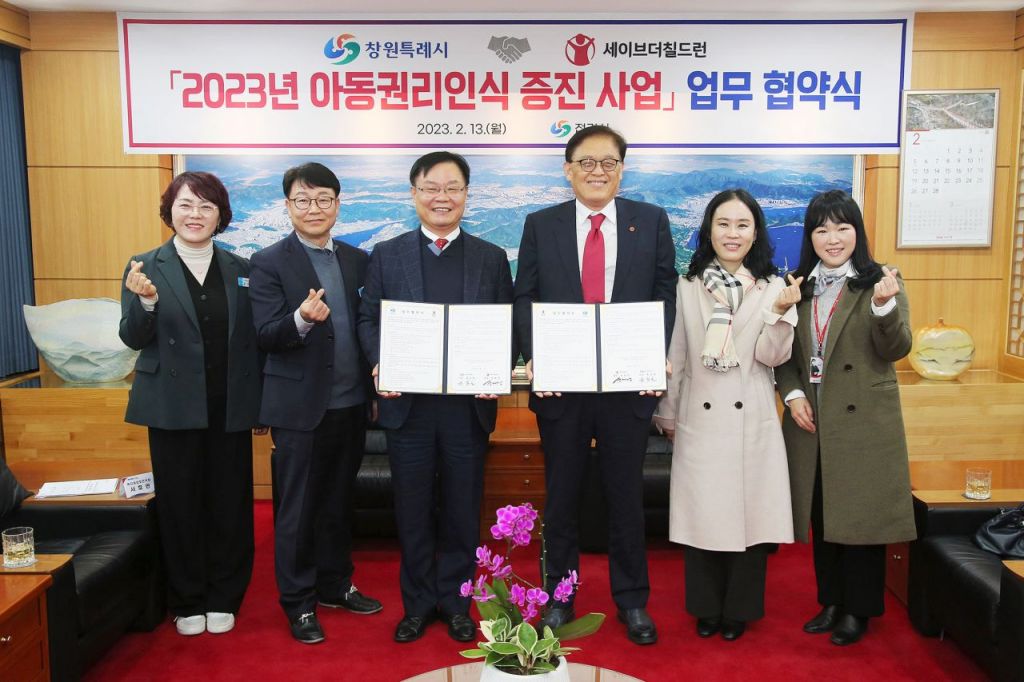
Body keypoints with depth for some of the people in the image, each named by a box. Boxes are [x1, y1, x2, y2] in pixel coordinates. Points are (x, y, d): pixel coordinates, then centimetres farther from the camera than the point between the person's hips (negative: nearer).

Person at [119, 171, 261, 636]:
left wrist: (260, 404, 3)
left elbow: (252, 339, 7)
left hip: (229, 407, 2)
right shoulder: (146, 267, 0)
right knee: (179, 502, 8)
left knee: (229, 502, 8)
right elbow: (133, 339, -5)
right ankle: (186, 602, 25)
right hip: (174, 406, -1)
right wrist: (146, 301, -25)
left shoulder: (239, 270, 6)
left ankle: (223, 598, 25)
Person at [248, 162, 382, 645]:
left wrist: (374, 387, -1)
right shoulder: (269, 262, -6)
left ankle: (336, 584, 34)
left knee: (338, 503, 18)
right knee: (297, 510, 6)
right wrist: (301, 319, -33)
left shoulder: (357, 260, 8)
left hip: (350, 405, 5)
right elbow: (266, 336, -13)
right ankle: (299, 603, 21)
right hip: (300, 407, -5)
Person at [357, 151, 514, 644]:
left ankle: (456, 601, 27)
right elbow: (368, 320, 5)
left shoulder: (492, 258, 7)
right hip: (407, 402, 0)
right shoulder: (387, 255, 7)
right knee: (413, 510, 10)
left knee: (462, 508, 10)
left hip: (469, 404, 0)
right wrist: (381, 364, -13)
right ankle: (418, 602, 27)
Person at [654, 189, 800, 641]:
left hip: (751, 419, 0)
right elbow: (676, 356, 7)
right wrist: (667, 414, 10)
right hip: (699, 417, 1)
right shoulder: (688, 286, 2)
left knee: (749, 512, 6)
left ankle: (739, 608, 24)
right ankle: (706, 608, 25)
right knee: (701, 513, 7)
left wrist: (781, 312, -21)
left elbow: (772, 356, -6)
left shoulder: (771, 287, 1)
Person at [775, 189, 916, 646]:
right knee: (821, 517, 12)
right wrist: (793, 394, -5)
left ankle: (858, 610, 22)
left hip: (863, 422, -4)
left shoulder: (880, 281, -4)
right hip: (811, 422, 4)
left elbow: (895, 350, -13)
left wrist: (884, 306, -30)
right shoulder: (799, 287, 7)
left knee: (860, 517, 5)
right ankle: (831, 602, 29)